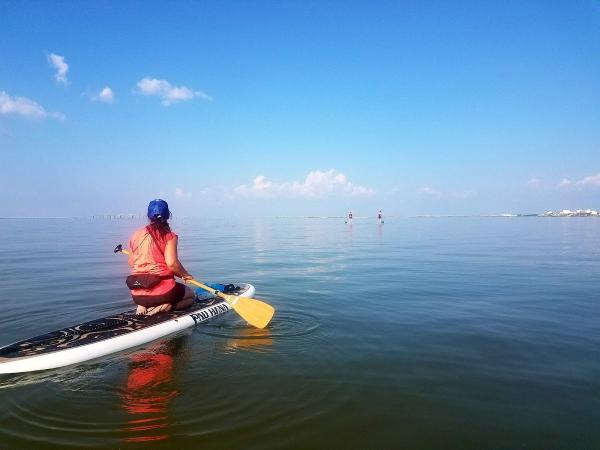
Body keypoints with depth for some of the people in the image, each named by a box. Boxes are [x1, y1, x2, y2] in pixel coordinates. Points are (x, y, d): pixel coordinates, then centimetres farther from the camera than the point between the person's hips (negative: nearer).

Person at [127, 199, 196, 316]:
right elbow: (171, 262, -21)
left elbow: (131, 262, 11)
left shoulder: (136, 235, 4)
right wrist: (185, 275, -4)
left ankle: (143, 306, 6)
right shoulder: (169, 236, -10)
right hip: (162, 291, -5)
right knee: (190, 295, 23)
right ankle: (165, 307, -6)